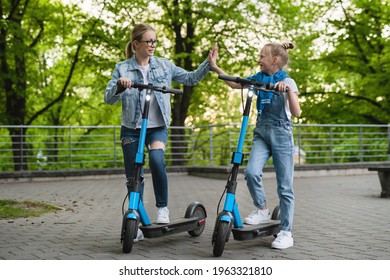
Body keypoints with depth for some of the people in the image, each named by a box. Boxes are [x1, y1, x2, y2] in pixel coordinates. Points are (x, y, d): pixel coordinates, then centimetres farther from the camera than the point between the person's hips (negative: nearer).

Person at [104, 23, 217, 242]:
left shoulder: (164, 65, 4)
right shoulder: (122, 68, -1)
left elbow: (190, 78, 8)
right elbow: (108, 98, -8)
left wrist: (208, 63, -4)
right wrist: (120, 86, -28)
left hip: (158, 127, 0)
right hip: (131, 129, 0)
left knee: (156, 159, -29)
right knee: (133, 177, 4)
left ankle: (163, 207, -10)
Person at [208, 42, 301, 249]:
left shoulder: (287, 82, -7)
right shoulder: (258, 78, 8)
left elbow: (296, 112, -18)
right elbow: (234, 84, 19)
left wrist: (288, 90, -31)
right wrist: (215, 67, 15)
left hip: (281, 134, -4)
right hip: (261, 132, 4)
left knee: (284, 186, -1)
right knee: (252, 172, -21)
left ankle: (286, 232, 8)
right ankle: (262, 210, 2)